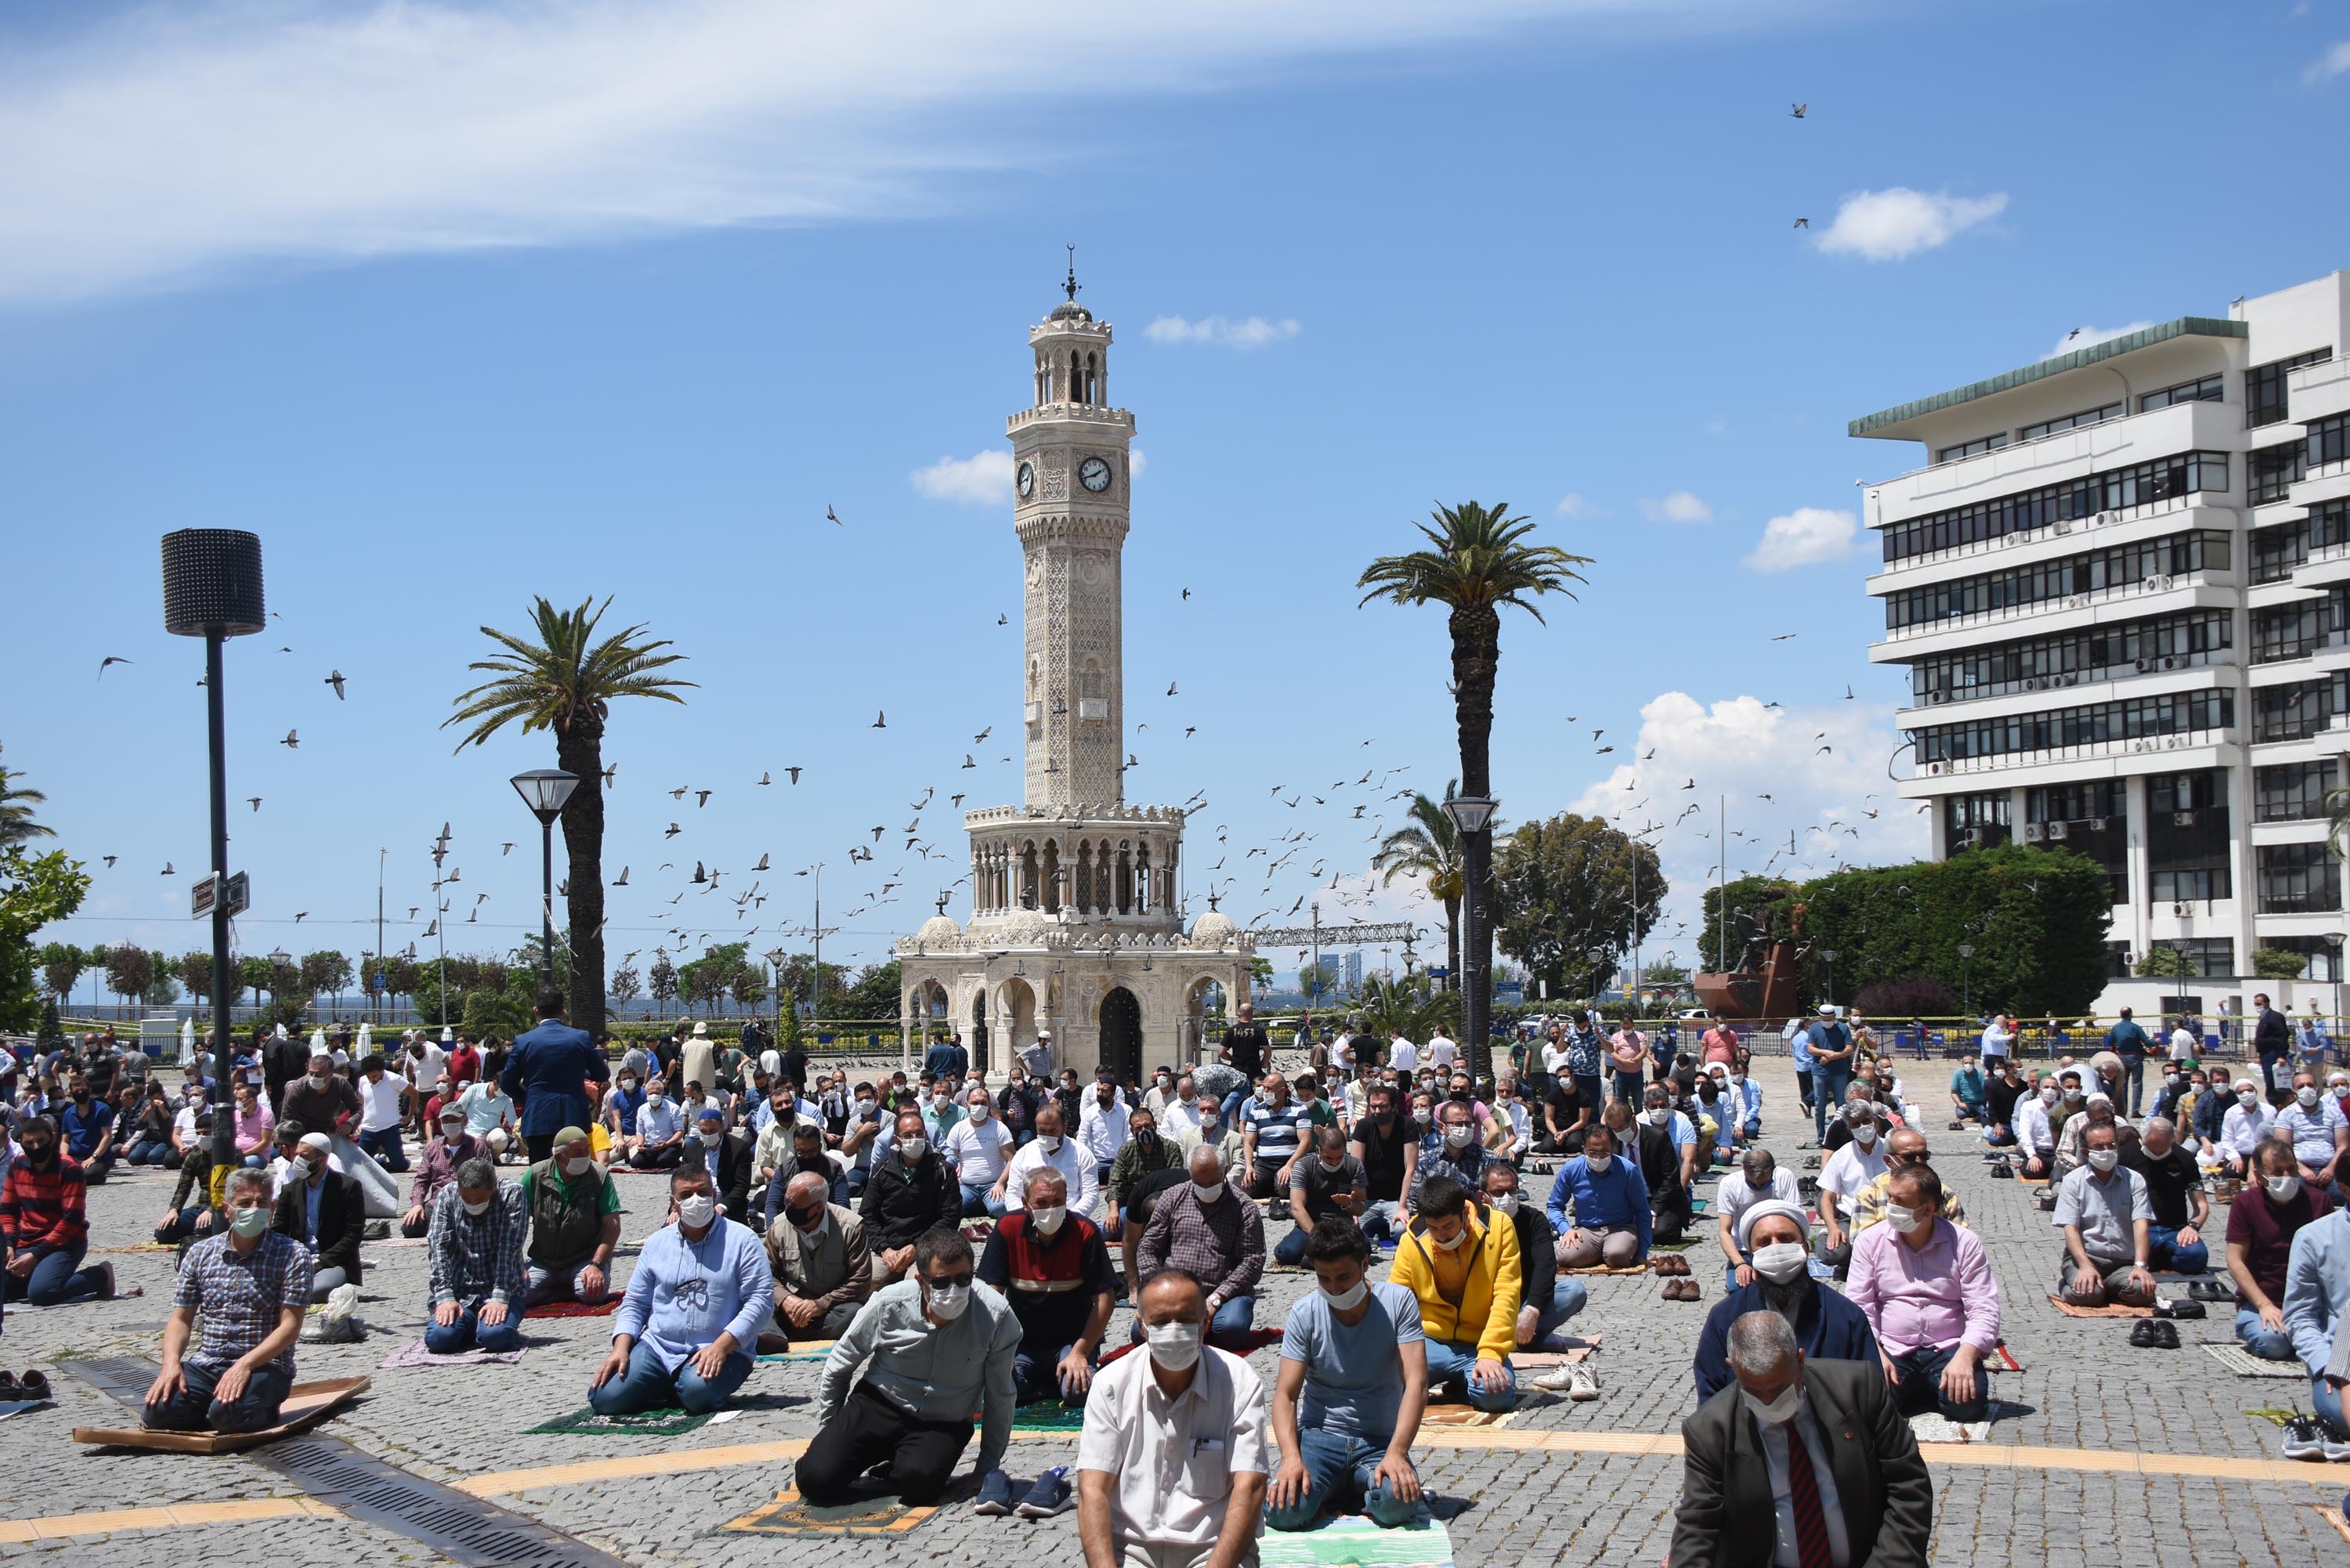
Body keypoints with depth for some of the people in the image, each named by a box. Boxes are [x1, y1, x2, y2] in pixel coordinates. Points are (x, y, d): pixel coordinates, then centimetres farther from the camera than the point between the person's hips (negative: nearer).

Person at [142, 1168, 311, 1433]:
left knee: (227, 1413, -33)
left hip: (264, 1365, -4)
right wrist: (171, 1364, -11)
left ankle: (264, 1411, 2)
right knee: (157, 1412, -23)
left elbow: (290, 1326, -10)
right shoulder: (200, 1253, 9)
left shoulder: (292, 1255, -3)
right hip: (206, 1363, 4)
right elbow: (181, 1319, 9)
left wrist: (245, 1365, -23)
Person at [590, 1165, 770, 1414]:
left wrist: (721, 1346, -19)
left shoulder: (742, 1240, 0)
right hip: (657, 1347, 3)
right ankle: (671, 1387, 8)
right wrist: (621, 1348, -2)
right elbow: (634, 1303, 16)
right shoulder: (657, 1243, 13)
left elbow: (761, 1301, -7)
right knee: (605, 1397, -19)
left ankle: (685, 1386, 1)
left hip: (720, 1351, -3)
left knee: (698, 1392, -36)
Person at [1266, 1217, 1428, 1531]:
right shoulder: (1304, 1313, -3)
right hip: (1319, 1437, 0)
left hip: (1380, 1442, 0)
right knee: (1282, 1511, -29)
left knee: (1398, 1504, -33)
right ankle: (1325, 1489, 5)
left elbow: (1416, 1384, -12)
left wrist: (1396, 1453, -27)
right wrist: (1291, 1458, -25)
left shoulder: (1399, 1302, -6)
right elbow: (1286, 1394, -6)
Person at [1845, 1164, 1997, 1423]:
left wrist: (1964, 1357, -22)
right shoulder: (1871, 1241, 4)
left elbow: (1984, 1311, -5)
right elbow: (1858, 1307, 1)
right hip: (1892, 1351, 1)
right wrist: (1875, 1353, -17)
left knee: (1969, 1404, -30)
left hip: (1947, 1350, -1)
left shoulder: (1965, 1243, 0)